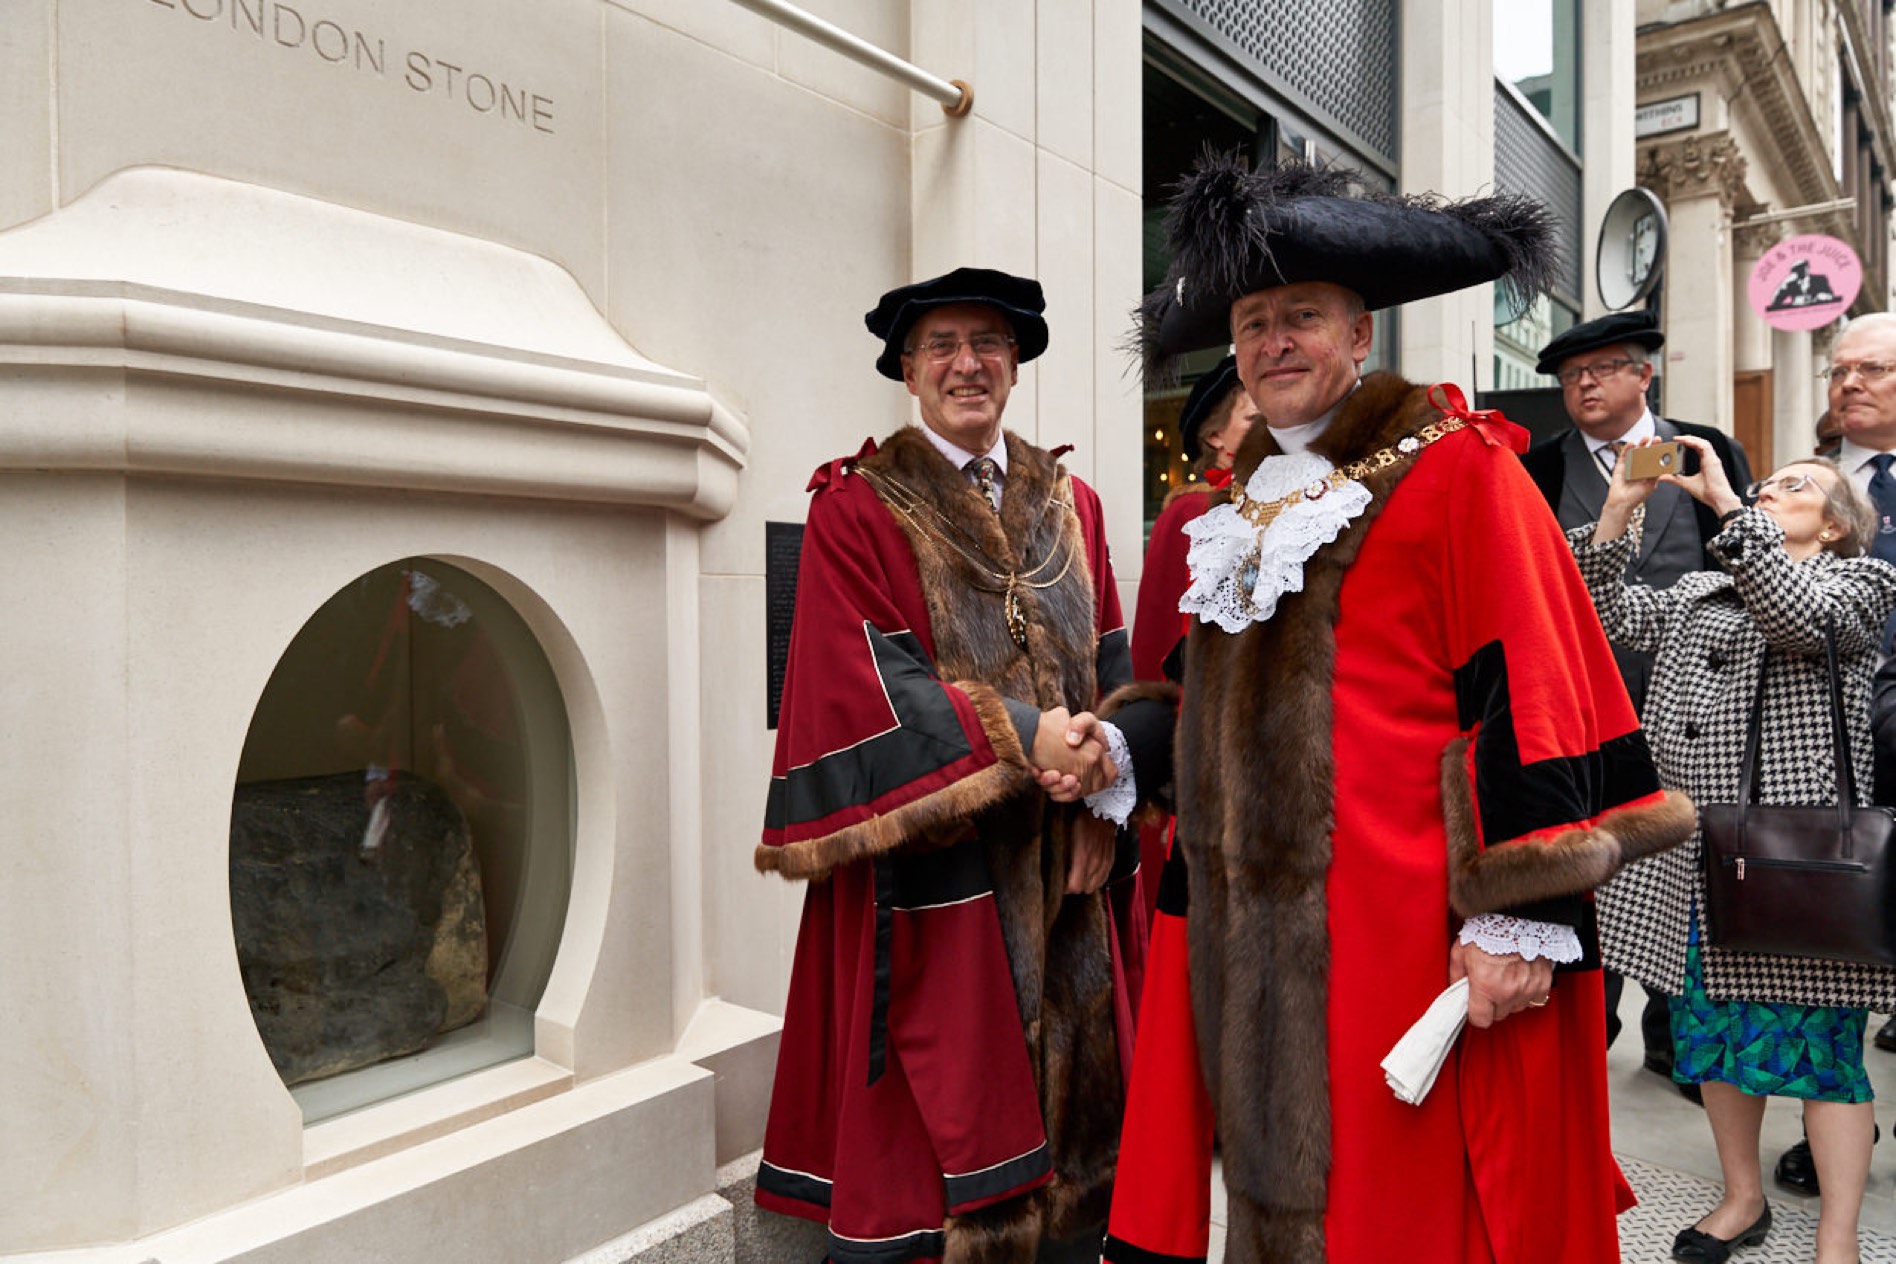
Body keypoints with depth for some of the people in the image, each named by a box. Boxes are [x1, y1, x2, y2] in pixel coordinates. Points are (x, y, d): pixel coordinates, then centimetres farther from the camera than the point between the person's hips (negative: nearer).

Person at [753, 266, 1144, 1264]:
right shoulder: (856, 510, -2)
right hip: (931, 882, -4)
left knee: (1072, 1119, 13)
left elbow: (1111, 669, 10)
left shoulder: (1070, 506, 13)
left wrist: (1103, 795, -5)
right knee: (931, 1129, 4)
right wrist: (1020, 739, -20)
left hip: (1064, 878, 5)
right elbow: (866, 689, -11)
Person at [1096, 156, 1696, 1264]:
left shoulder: (1457, 472, -6)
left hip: (1410, 930, -6)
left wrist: (1520, 920, -17)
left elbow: (1529, 699, -13)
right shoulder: (1243, 507, 14)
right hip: (1261, 941, 6)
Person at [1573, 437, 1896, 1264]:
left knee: (1809, 1034, -2)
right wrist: (1617, 511, 1)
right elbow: (1608, 616, 9)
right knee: (1707, 1027, 12)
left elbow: (1799, 615, -17)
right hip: (1692, 852, 5)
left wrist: (1725, 503, -17)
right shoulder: (1700, 592, 20)